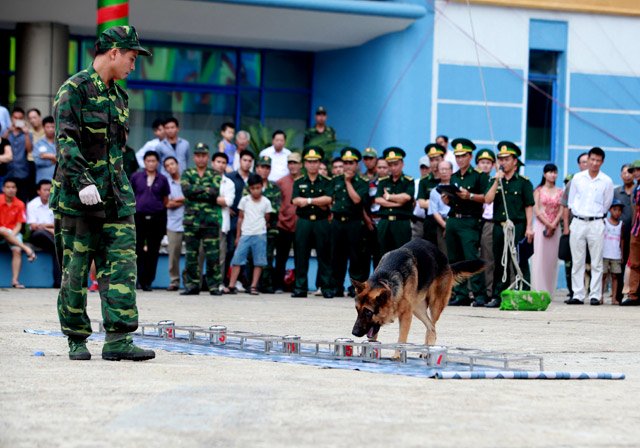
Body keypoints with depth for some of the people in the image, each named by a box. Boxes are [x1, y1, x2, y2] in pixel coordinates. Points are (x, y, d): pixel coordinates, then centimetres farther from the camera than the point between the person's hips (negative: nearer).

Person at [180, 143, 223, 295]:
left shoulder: (215, 175, 9)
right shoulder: (187, 174, 13)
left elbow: (215, 192, -10)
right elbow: (186, 189, -6)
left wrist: (194, 192, -7)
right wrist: (205, 189, -8)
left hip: (211, 221, -1)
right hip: (191, 220, 1)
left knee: (213, 255, -4)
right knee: (191, 254, 2)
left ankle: (214, 286, 1)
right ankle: (191, 285, 8)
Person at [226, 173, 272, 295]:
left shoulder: (266, 202, 3)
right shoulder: (244, 200, 4)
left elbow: (266, 219, 13)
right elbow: (240, 218, 9)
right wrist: (238, 236, 9)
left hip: (260, 235, 0)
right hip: (245, 235, 0)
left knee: (258, 262, -1)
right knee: (237, 260, -5)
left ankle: (253, 287, 4)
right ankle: (231, 286, -4)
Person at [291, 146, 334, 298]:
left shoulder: (326, 183, 8)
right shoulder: (298, 183, 12)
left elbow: (328, 199, -9)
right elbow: (295, 201, -4)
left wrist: (308, 200, -10)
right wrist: (319, 203, -9)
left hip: (321, 223, -1)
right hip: (303, 222, 1)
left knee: (324, 256, 0)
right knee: (301, 256, 0)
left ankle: (326, 287, 2)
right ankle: (300, 288, 4)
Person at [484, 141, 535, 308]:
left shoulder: (523, 182, 2)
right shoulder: (495, 181, 13)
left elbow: (529, 206, 0)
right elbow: (488, 200, -2)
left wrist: (529, 227, -8)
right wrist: (497, 181, -8)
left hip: (518, 226, -4)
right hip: (499, 226, 4)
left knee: (520, 263, -5)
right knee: (499, 264, 7)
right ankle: (498, 296, 12)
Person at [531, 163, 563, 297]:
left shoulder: (560, 192, 11)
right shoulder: (538, 190, 5)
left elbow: (561, 211, 3)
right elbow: (536, 210, -2)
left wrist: (553, 226, -10)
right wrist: (548, 224, -10)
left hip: (555, 227, 2)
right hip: (540, 225, -2)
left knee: (552, 259, 0)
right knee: (539, 258, -7)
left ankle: (549, 291, 3)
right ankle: (538, 290, -8)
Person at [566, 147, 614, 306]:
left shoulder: (607, 181, 2)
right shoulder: (577, 178, 7)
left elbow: (606, 204, 9)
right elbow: (571, 201, 13)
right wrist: (579, 214, 10)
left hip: (596, 223, -2)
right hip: (578, 223, 2)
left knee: (596, 262, -3)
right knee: (577, 262, 2)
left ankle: (595, 295, -1)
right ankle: (578, 295, 4)